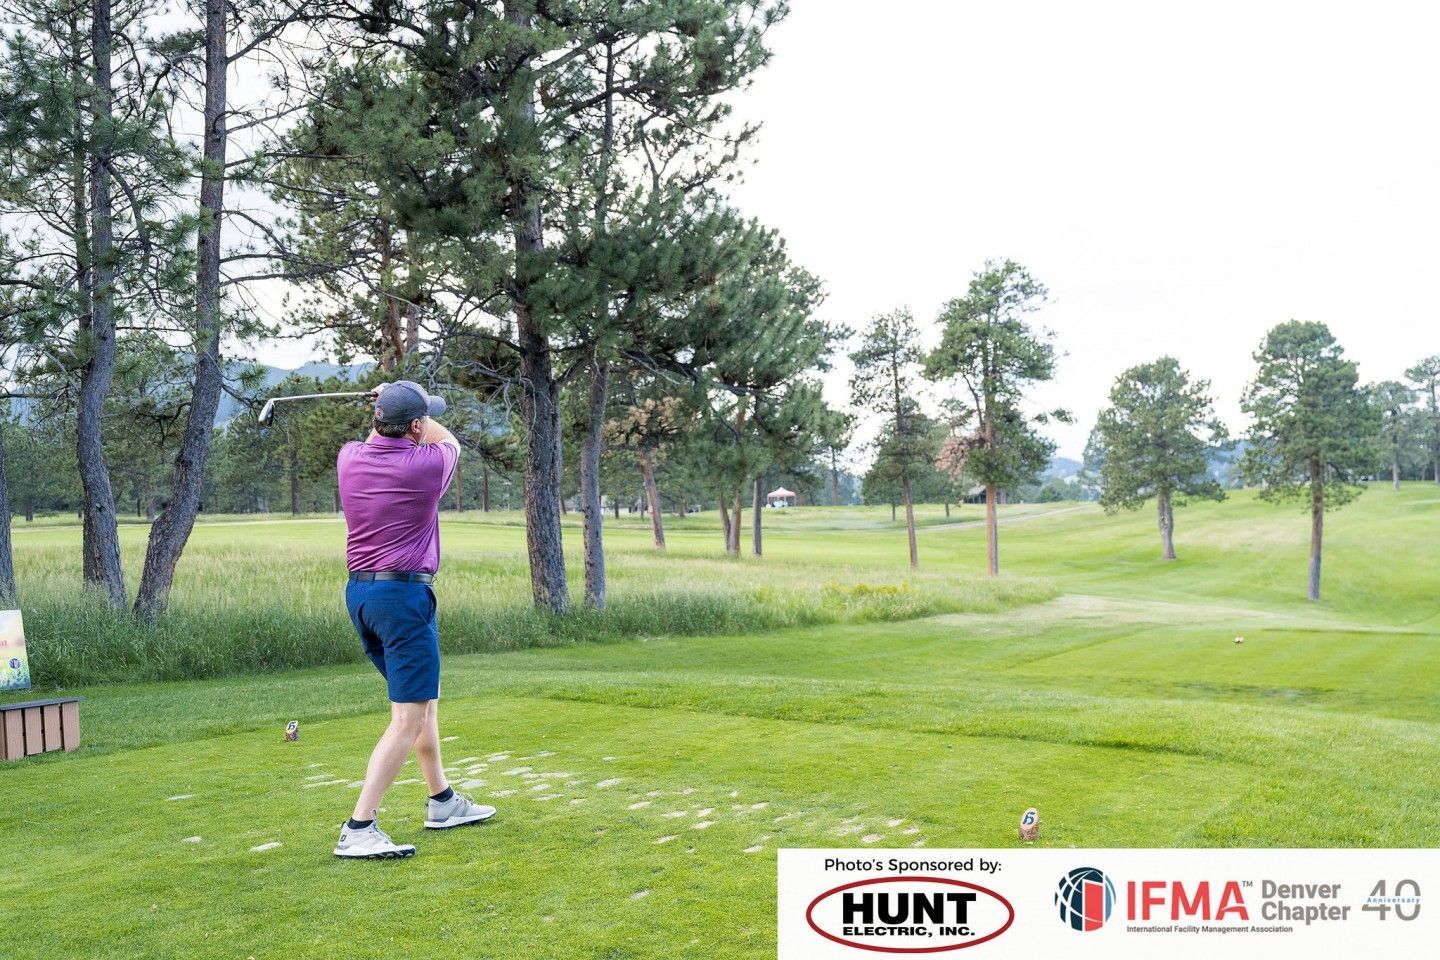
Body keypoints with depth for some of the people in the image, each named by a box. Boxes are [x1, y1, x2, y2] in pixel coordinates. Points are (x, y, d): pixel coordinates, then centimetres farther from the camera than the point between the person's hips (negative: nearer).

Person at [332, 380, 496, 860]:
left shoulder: (349, 458, 2)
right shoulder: (428, 464, -13)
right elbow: (450, 440, 13)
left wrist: (388, 410, 36)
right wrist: (416, 415, 25)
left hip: (359, 591, 8)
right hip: (404, 594, -8)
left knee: (424, 697, 21)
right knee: (409, 719, -6)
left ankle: (442, 802, 31)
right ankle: (358, 829, -10)